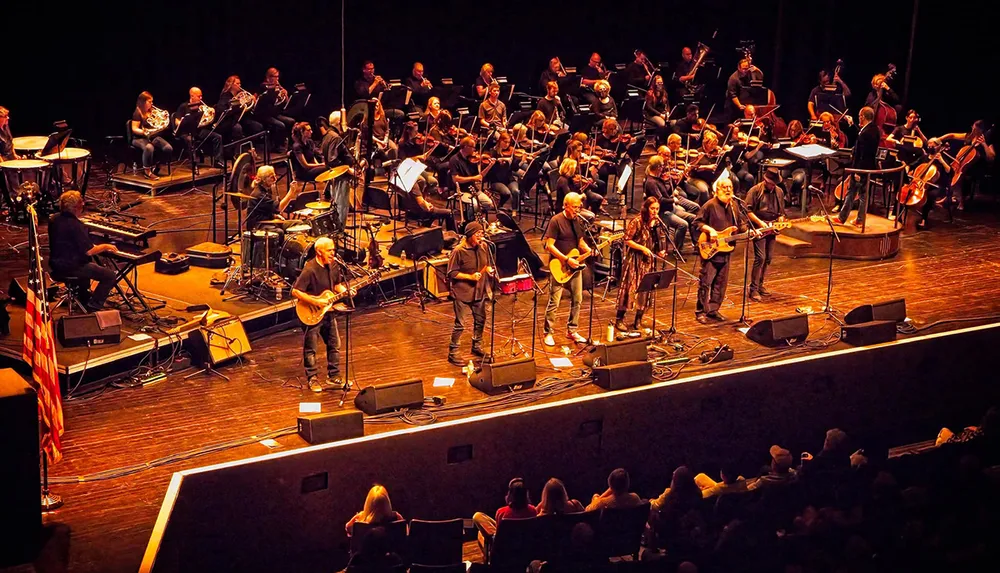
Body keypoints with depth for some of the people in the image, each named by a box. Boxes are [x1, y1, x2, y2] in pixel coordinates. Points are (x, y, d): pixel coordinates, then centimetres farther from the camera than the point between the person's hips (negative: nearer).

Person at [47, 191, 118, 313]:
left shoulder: (54, 219, 2)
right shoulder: (75, 225, -24)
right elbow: (89, 251, -23)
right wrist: (105, 246, -5)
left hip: (55, 263, 9)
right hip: (71, 267, -9)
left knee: (86, 263, 39)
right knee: (110, 275, -5)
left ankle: (84, 298, 47)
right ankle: (93, 307, -3)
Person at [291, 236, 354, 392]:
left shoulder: (334, 265, -1)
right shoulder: (310, 270, -24)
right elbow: (295, 292, -25)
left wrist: (346, 291, -6)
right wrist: (316, 302, -25)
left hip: (328, 312, 7)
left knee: (334, 345, 12)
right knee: (310, 349, 5)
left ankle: (333, 377, 24)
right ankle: (312, 379, 17)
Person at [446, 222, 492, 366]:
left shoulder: (483, 247, 0)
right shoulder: (459, 251, -18)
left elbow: (487, 264, 15)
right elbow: (452, 273, -15)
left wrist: (490, 270, -7)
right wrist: (470, 277, -23)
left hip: (479, 291, 6)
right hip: (462, 293, -6)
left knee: (480, 320, 18)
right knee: (460, 324, -1)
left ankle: (477, 346, 39)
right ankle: (453, 353, 10)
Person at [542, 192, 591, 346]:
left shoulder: (578, 221, 8)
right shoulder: (556, 221, -13)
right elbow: (549, 245, -16)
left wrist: (590, 251, -3)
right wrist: (567, 259, -21)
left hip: (575, 266, 7)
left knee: (577, 300, 10)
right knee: (554, 302, -5)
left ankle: (572, 330, 22)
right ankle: (548, 333, 5)